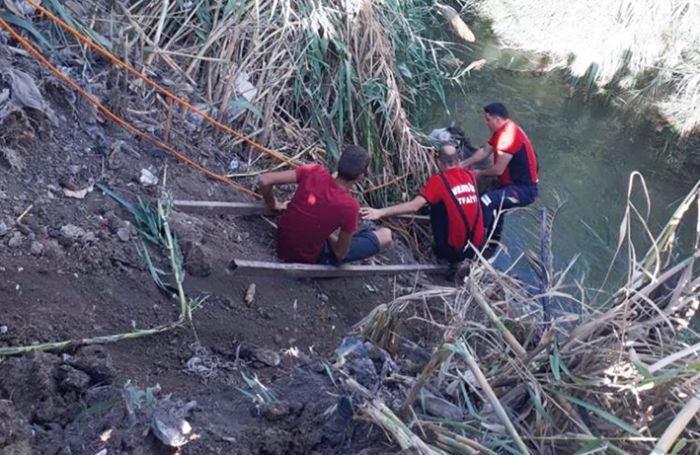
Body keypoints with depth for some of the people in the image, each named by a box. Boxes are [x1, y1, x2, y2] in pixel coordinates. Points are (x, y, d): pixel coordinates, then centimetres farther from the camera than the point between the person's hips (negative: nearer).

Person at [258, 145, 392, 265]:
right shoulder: (349, 206, -28)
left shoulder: (314, 172, -18)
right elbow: (340, 253, -16)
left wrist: (274, 205, 5)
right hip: (309, 259, -5)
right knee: (386, 235, -2)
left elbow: (264, 181, -14)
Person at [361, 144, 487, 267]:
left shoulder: (439, 180, -10)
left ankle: (441, 252, 13)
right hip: (478, 245, 5)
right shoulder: (470, 175, 4)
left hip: (455, 250, -5)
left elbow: (414, 206, -20)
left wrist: (379, 212, -23)